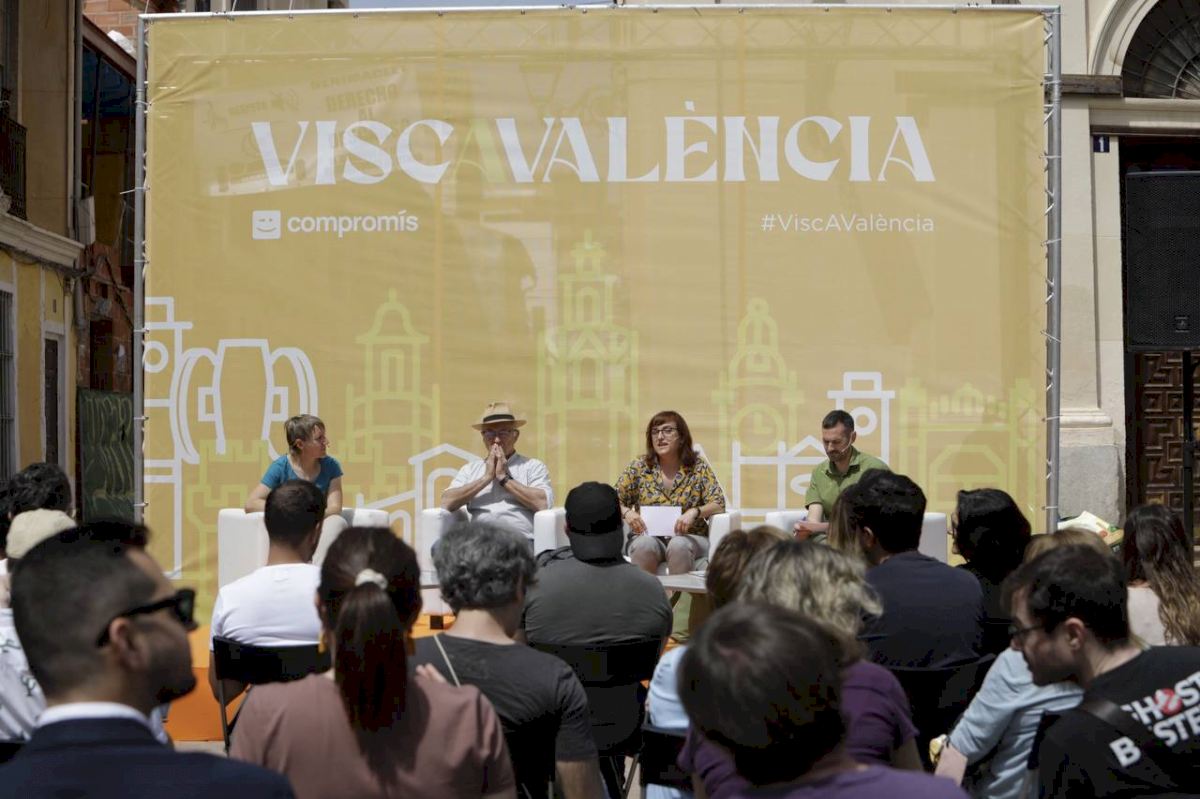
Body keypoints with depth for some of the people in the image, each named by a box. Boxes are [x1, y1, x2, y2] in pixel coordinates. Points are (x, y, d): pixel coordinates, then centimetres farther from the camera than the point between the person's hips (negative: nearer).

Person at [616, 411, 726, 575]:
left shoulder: (699, 467, 3)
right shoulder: (639, 466, 6)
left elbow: (718, 504, -5)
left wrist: (694, 512, -25)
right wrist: (626, 512, -19)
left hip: (689, 537, -1)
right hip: (648, 536, 1)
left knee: (679, 545, -35)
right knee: (645, 545, -33)